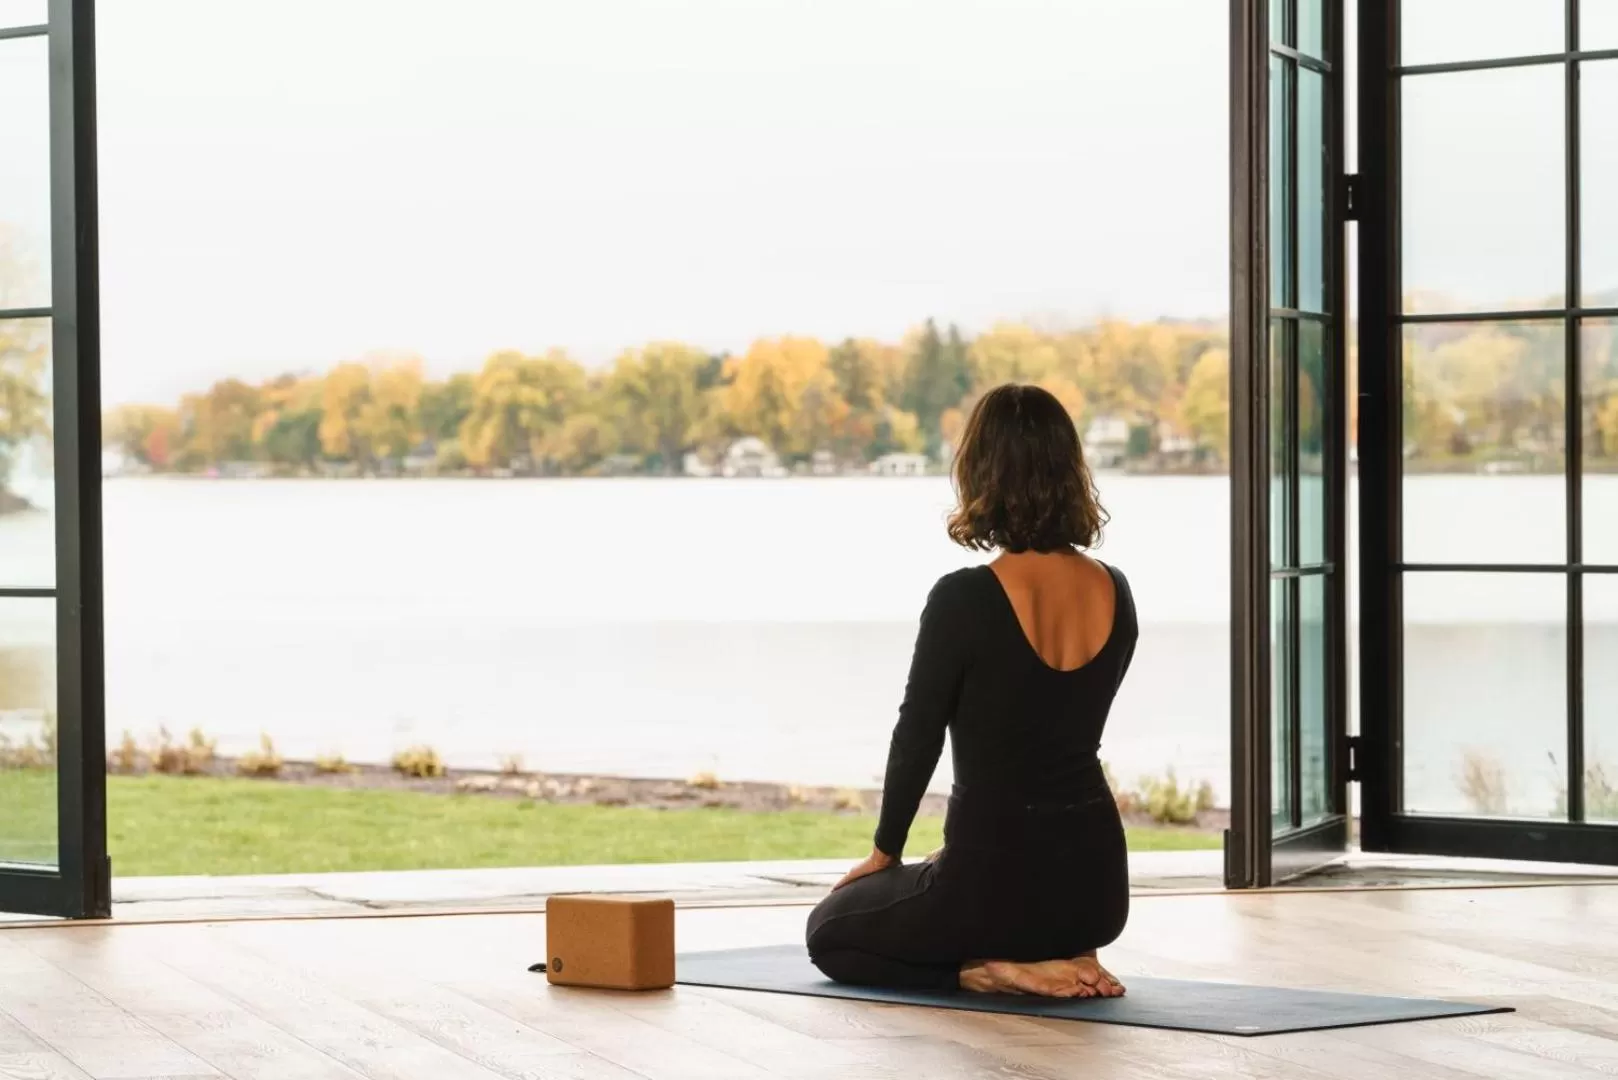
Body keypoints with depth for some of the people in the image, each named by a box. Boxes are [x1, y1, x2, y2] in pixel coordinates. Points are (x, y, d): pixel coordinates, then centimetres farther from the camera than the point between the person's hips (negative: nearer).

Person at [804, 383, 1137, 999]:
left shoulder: (965, 599, -18)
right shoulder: (1114, 594, 2)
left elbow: (918, 737, -7)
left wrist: (884, 852, 10)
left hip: (1000, 878, -6)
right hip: (1095, 880, 6)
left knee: (831, 933, 23)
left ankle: (992, 971, 0)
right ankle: (1061, 956, 9)